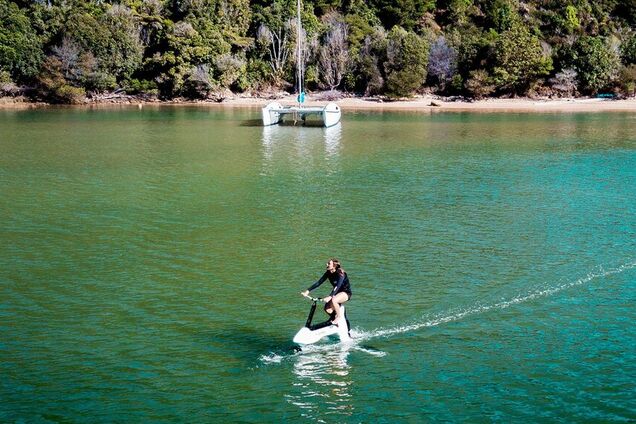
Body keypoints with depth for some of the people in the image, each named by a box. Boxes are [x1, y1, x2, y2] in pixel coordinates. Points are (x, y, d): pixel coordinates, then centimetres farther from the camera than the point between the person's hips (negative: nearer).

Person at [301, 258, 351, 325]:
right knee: (327, 309, -16)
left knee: (333, 300, -36)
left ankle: (338, 316, -12)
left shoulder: (340, 274, -24)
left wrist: (330, 297, -50)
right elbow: (319, 282, -4)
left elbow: (338, 286, -37)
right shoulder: (328, 273, -4)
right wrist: (307, 291, -11)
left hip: (346, 292, -6)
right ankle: (333, 319, 15)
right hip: (336, 292, 6)